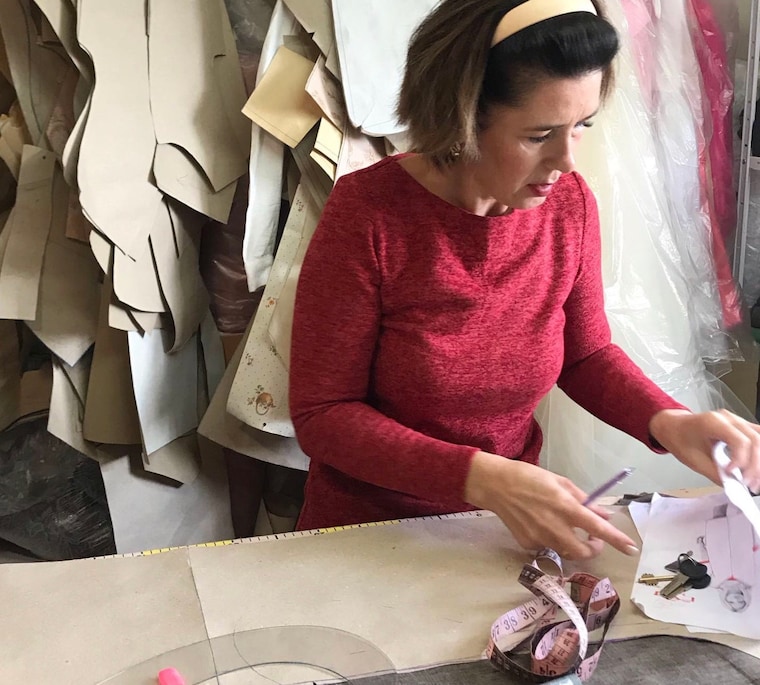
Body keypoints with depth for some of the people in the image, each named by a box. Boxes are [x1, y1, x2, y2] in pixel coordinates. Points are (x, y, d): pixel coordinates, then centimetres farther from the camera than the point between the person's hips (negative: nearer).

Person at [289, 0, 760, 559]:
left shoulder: (570, 203, -7)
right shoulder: (366, 212, -20)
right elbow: (320, 415, -15)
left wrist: (667, 421, -11)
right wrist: (484, 479, -26)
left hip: (509, 526, 2)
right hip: (368, 528, -2)